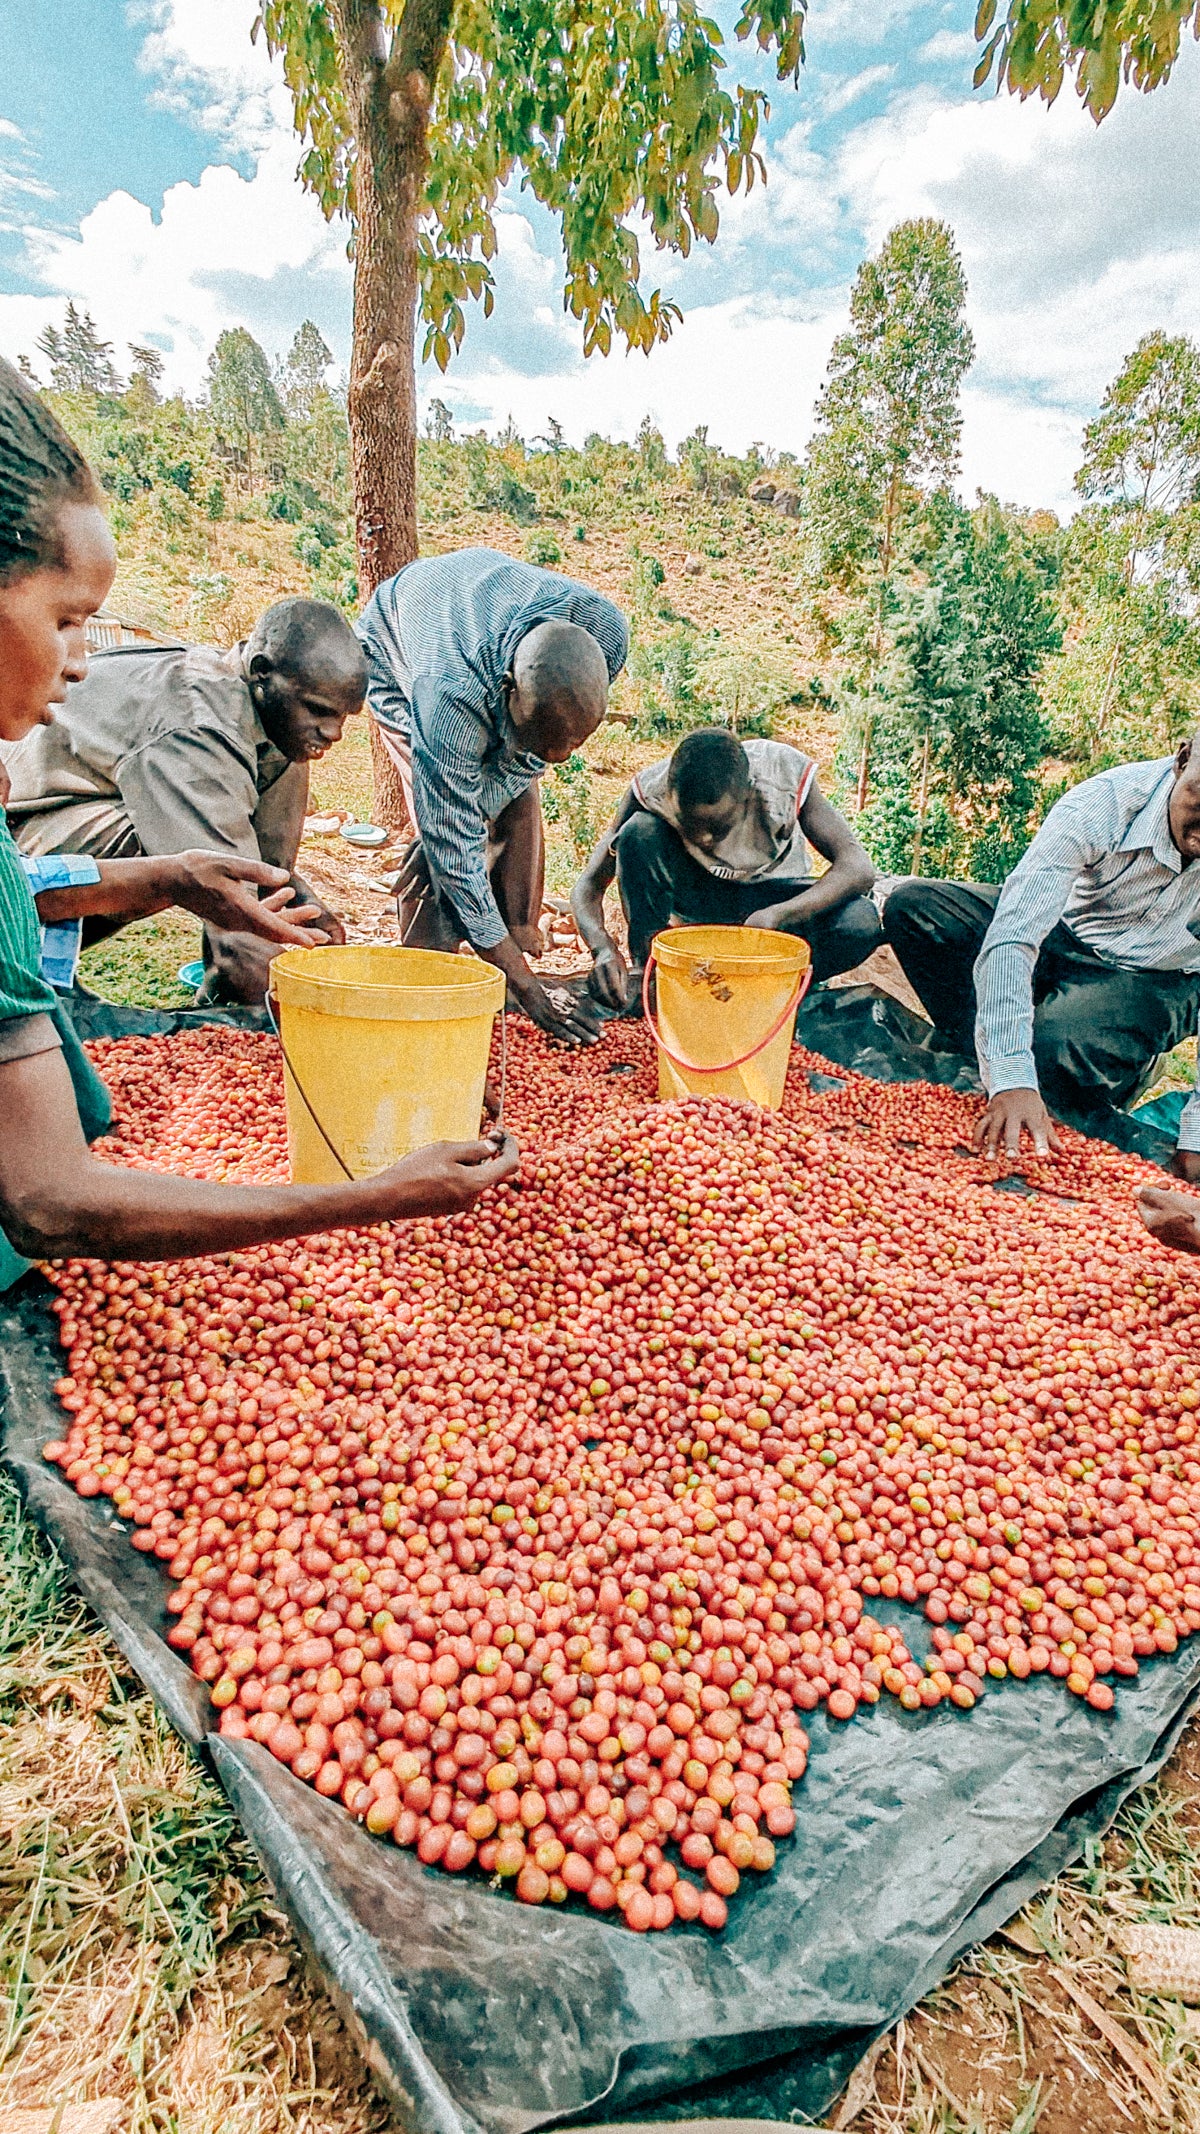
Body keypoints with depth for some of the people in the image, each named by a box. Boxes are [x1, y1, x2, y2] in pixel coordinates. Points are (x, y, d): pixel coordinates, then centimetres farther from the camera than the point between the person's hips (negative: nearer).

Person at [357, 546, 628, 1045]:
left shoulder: (606, 634, -36)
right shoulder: (450, 697, -48)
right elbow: (455, 850, -40)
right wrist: (524, 986, -38)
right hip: (396, 654, -4)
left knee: (519, 807, -9)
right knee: (440, 827, -18)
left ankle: (520, 938, 4)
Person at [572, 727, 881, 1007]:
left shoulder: (787, 775, -30)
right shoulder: (652, 789, -27)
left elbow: (859, 867, -34)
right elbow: (589, 884, -24)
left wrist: (776, 916, -49)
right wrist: (603, 948, -45)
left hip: (774, 895, 0)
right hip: (699, 893, 0)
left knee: (861, 924, -32)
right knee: (640, 832, -31)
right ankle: (647, 967, -18)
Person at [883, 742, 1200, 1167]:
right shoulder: (1100, 804, -27)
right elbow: (1010, 939, -34)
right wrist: (1011, 1079, -43)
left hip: (1153, 982, -2)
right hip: (1067, 930, 3)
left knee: (1056, 1051, -36)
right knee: (911, 907, -20)